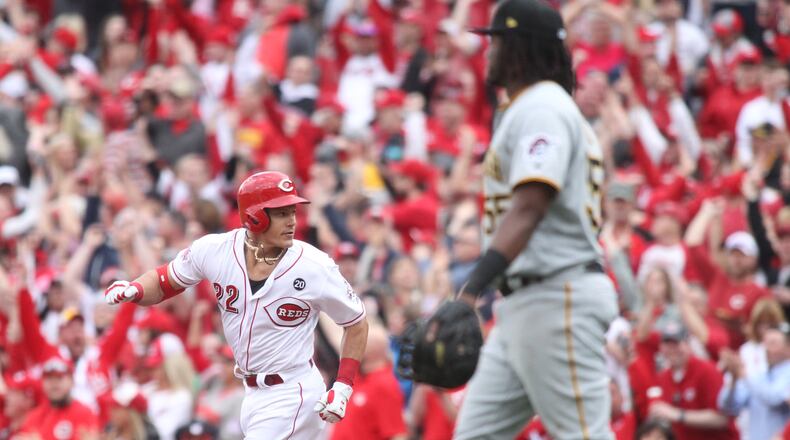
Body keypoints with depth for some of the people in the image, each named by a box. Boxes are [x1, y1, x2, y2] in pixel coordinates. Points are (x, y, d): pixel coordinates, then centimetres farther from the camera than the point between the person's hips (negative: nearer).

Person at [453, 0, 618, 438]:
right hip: (523, 303, 11)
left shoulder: (542, 109, -11)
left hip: (557, 298, -11)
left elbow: (529, 208, -24)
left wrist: (472, 289, -33)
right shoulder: (518, 112, 22)